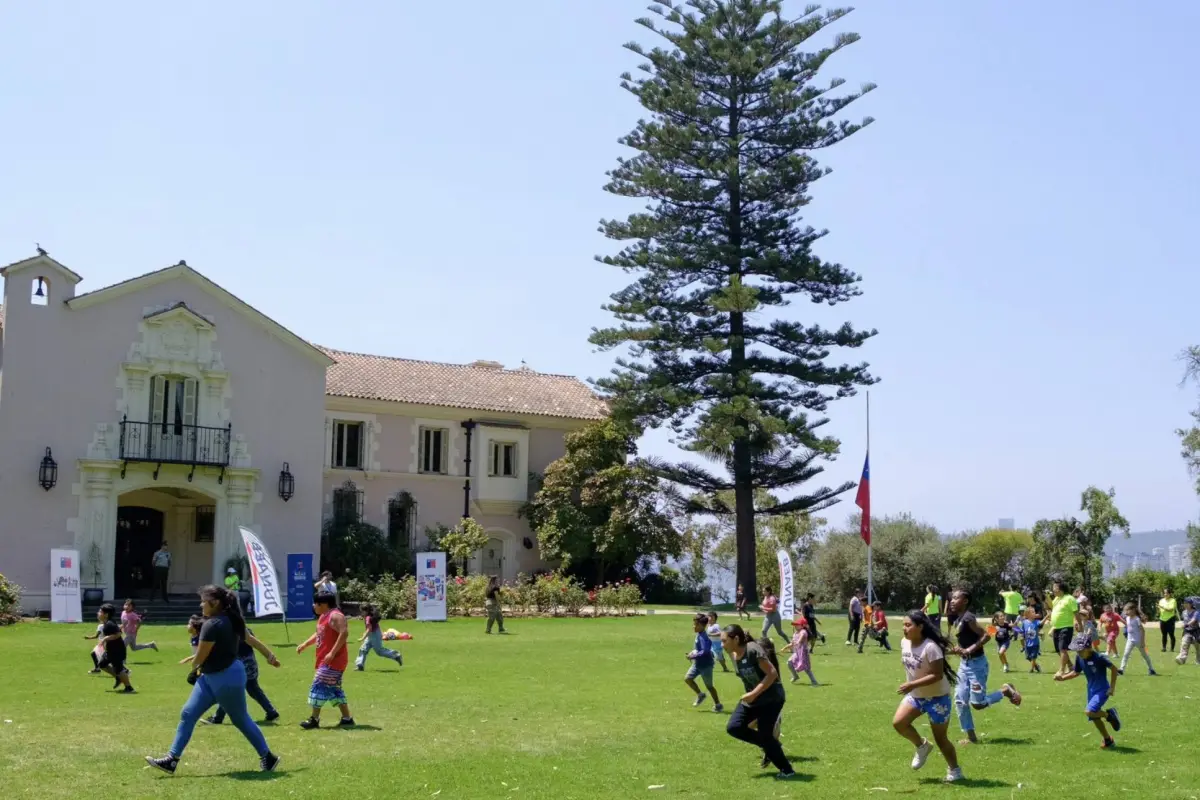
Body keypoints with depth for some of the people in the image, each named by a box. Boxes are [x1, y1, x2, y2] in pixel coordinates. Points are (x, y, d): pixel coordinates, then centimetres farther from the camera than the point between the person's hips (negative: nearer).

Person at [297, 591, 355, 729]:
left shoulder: (335, 616, -16)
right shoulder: (323, 616, 16)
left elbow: (343, 633, -26)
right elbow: (319, 635, 27)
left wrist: (332, 653, -28)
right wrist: (305, 644, 14)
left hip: (333, 661, -11)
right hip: (325, 661, 11)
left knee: (320, 686, -9)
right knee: (333, 689, 12)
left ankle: (314, 719, -3)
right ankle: (347, 719, 16)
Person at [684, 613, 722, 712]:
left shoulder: (703, 637, -24)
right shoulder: (699, 635, 4)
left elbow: (705, 651, -32)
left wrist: (693, 656, -25)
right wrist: (693, 652, 4)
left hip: (705, 665, -9)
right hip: (698, 664, 9)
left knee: (709, 685, 4)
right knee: (687, 678, 5)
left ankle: (718, 705, 18)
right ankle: (700, 695, 21)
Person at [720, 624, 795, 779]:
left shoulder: (753, 650, -24)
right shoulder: (734, 656, 1)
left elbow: (772, 673, -26)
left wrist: (754, 694, -28)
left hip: (771, 699, -8)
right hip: (751, 700, 8)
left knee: (765, 735, -8)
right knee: (734, 727, -4)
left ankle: (787, 770, 12)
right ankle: (770, 746, 13)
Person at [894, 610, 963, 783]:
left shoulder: (931, 647, -28)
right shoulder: (904, 643, -4)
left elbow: (937, 675, -30)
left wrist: (912, 685, -34)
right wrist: (910, 686, 13)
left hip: (937, 697, -7)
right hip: (915, 695, 7)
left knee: (940, 738, 3)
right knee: (898, 722, -12)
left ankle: (954, 770, 23)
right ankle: (922, 746, 15)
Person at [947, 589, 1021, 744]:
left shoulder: (968, 618, -18)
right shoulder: (957, 620, 9)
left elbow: (986, 636, -22)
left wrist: (970, 650, -26)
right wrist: (957, 650, 1)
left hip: (977, 664, -9)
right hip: (964, 664, 9)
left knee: (977, 704, -7)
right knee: (960, 701, 6)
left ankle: (1005, 691, 14)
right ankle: (972, 737, 13)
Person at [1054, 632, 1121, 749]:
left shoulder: (1098, 658, -23)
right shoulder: (1079, 658, -4)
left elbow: (1113, 668, -15)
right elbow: (1076, 673, 11)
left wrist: (1112, 687, -15)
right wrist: (1062, 678, -3)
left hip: (1102, 690, -7)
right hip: (1091, 690, 7)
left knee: (1090, 712, -25)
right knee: (1094, 718, 11)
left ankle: (1109, 714, 4)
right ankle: (1108, 741, 30)